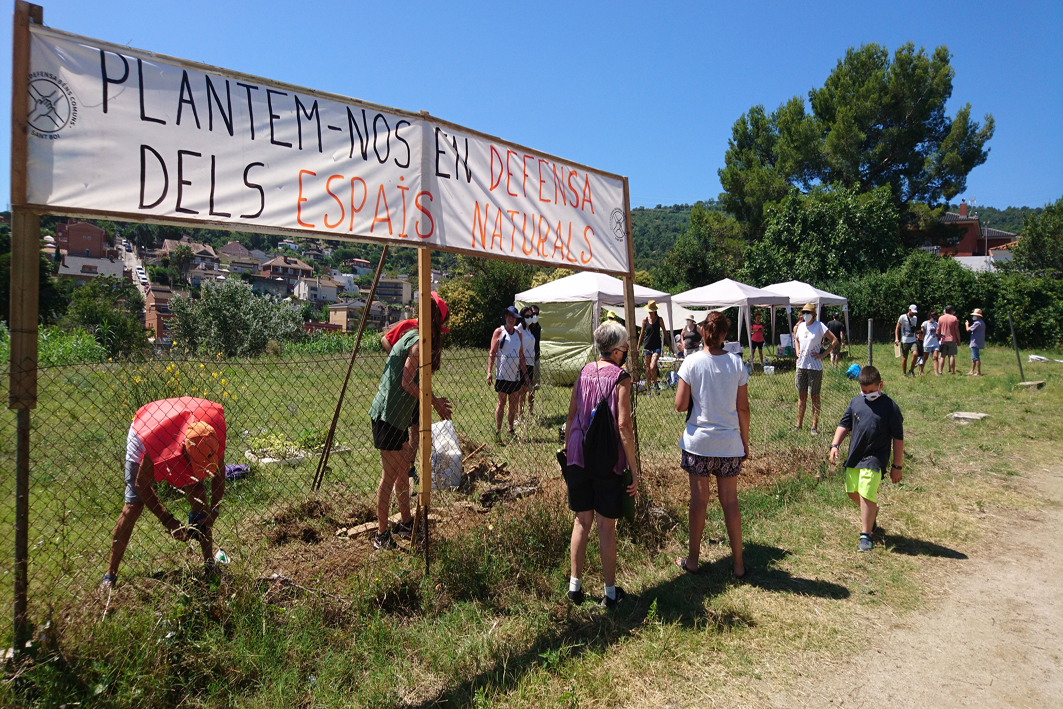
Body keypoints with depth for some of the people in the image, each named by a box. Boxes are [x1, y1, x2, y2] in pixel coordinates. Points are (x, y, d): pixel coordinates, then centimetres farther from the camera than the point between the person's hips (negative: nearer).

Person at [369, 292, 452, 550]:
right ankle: (382, 535, 7)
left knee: (403, 468, 18)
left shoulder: (412, 337, 12)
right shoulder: (419, 342, -17)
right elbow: (407, 383, -23)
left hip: (399, 415, 10)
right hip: (388, 415, -10)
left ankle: (406, 522, 31)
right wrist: (435, 401, -13)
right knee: (391, 473, -2)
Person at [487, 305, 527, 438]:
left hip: (515, 374, 5)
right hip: (502, 374, -5)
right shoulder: (499, 332, -2)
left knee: (514, 403, 8)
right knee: (501, 402, -2)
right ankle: (498, 431, 5)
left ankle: (511, 429, 20)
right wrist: (489, 371, -12)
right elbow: (492, 353, -4)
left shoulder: (518, 333, 12)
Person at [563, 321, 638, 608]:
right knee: (606, 526, 6)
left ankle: (575, 585, 22)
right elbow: (623, 425, -16)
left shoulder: (584, 372, 5)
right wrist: (633, 468, -11)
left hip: (578, 458, 5)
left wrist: (568, 451, 19)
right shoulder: (621, 378, -11)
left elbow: (571, 416, 9)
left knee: (582, 521, 15)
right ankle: (610, 592, 18)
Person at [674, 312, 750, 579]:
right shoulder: (736, 362, -3)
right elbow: (743, 408, 0)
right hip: (729, 442, 1)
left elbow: (680, 405, -9)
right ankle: (738, 564, 19)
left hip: (698, 441, -1)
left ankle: (693, 560, 20)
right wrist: (745, 441, 10)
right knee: (730, 501, 10)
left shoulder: (692, 362, -8)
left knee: (699, 499, 8)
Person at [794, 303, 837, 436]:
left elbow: (834, 340, -8)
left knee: (815, 396, 2)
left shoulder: (819, 326, -9)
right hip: (801, 365, 5)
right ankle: (799, 424, 17)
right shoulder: (800, 326, 8)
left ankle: (814, 426, 8)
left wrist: (823, 354, -11)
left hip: (815, 366, -5)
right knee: (801, 395, 10)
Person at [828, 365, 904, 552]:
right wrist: (835, 445, -2)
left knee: (866, 494, -11)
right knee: (852, 492, 15)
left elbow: (898, 438, -4)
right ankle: (872, 513, 44)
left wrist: (897, 466, -4)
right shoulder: (856, 402, 5)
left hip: (874, 459, -6)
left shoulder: (890, 407, -8)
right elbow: (844, 425, 14)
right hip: (854, 456, 6)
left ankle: (866, 535, 1)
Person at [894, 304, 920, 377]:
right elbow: (897, 328, -2)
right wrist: (896, 338, -10)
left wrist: (916, 335, 18)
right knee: (904, 357, 1)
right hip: (904, 341, -4)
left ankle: (911, 371, 1)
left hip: (913, 340, 4)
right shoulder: (903, 317, -4)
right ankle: (904, 374, 12)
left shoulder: (915, 318, 12)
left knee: (916, 354, -16)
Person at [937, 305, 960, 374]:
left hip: (943, 340, 2)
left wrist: (938, 339, 14)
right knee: (952, 356, 0)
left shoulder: (940, 318, 3)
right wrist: (958, 340, 2)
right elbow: (957, 330, -3)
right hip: (952, 339, -2)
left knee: (943, 356, 4)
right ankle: (952, 371, 0)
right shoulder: (954, 318, -3)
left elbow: (938, 330, 5)